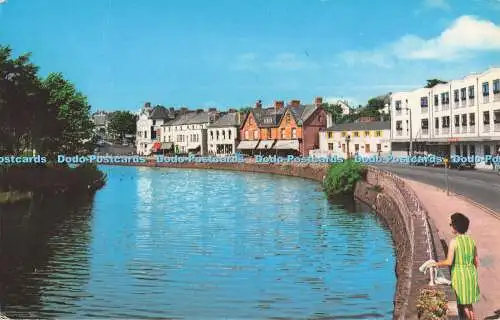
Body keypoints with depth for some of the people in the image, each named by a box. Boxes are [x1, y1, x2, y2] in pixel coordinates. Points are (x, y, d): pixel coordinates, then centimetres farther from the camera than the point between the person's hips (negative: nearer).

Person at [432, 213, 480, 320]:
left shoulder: (454, 241, -16)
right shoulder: (471, 240, 2)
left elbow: (449, 262, -19)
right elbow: (476, 261, 9)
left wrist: (437, 264, -4)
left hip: (459, 275, -6)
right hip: (471, 274, 6)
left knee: (463, 303, 9)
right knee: (469, 302, 18)